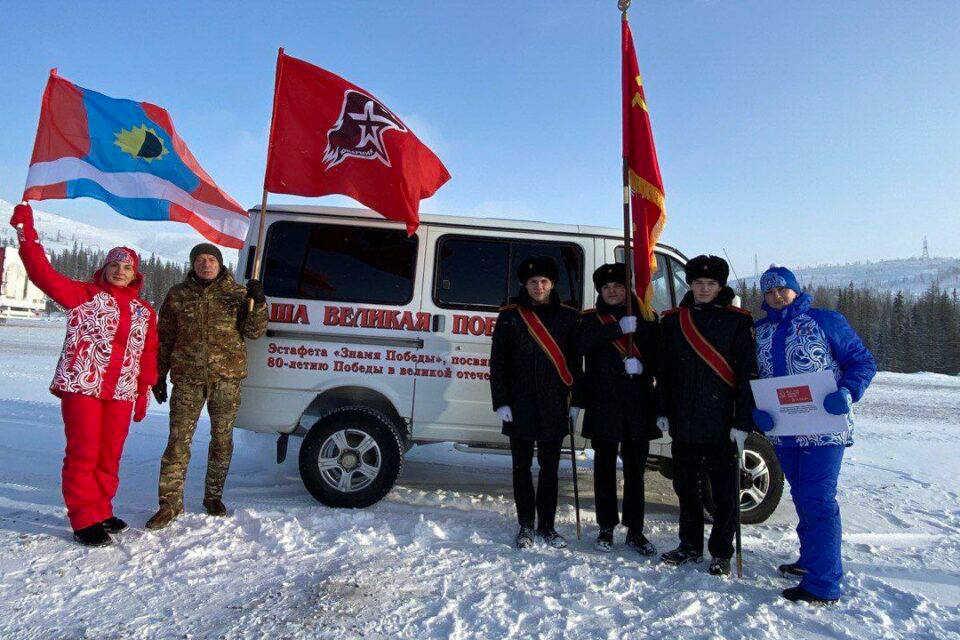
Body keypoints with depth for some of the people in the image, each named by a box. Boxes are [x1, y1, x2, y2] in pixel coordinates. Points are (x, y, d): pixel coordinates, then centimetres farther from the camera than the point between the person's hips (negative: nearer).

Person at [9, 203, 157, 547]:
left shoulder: (144, 311, 13)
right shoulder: (84, 295, 6)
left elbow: (148, 355, 13)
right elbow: (44, 274, -5)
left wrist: (144, 393, 10)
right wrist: (26, 231, -12)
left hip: (121, 392, 4)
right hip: (82, 386, -3)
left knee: (110, 454, 10)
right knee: (83, 452, -1)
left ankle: (100, 512, 23)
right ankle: (84, 521, 7)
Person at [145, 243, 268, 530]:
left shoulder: (237, 293, 4)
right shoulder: (177, 295, 7)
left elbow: (253, 332, -1)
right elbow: (164, 338, 12)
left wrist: (258, 303, -17)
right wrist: (159, 376, 10)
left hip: (226, 377, 0)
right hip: (187, 378, 0)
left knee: (222, 439, 9)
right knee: (179, 439, -2)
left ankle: (214, 496, 26)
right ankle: (170, 503, 10)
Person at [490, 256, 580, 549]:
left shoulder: (568, 316, 5)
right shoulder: (510, 316, 1)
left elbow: (574, 361, 8)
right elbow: (498, 361, 1)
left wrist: (575, 400, 2)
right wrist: (501, 402, -5)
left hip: (555, 405, 1)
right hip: (520, 405, -1)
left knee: (549, 468, 11)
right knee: (522, 467, 9)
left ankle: (547, 526, 25)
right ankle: (526, 526, 23)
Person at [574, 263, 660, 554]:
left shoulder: (646, 318, 9)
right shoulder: (591, 319, 6)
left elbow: (659, 357, 6)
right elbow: (581, 345, -14)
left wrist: (642, 365, -15)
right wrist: (618, 328, -20)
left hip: (639, 404, 1)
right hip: (603, 403, -1)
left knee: (635, 468, 7)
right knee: (605, 466, 8)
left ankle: (635, 530, 18)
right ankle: (606, 528, 21)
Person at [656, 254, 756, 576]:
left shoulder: (738, 321, -3)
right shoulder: (673, 320, 8)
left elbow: (748, 374, -6)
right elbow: (664, 369, 12)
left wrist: (743, 422, -11)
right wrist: (663, 410, 9)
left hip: (722, 423, -4)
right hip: (683, 421, 4)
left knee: (724, 491, 8)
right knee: (685, 486, 14)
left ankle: (721, 553, 24)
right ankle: (690, 546, 31)